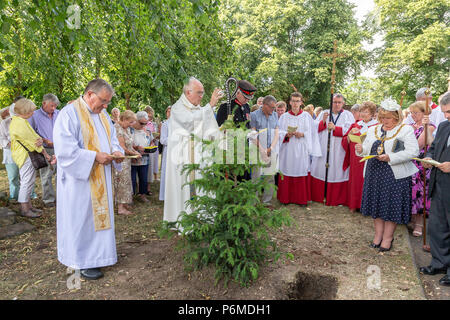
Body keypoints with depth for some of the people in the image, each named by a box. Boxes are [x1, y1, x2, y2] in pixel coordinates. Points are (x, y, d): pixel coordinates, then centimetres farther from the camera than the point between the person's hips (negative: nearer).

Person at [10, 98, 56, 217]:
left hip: (28, 155, 11)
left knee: (28, 182, 15)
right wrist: (47, 155, -12)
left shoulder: (19, 121, 16)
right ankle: (24, 209, 3)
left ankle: (29, 206, 23)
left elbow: (33, 137, 12)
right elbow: (32, 141, -16)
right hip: (25, 155, -11)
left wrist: (40, 139, -13)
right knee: (27, 182, -5)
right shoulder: (20, 123, -17)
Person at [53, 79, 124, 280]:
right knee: (82, 218, 2)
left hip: (100, 178, 8)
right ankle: (82, 262, 17)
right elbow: (64, 149, -21)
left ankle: (97, 254, 28)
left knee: (100, 214, 14)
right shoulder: (69, 114, -14)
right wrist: (94, 156, -22)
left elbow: (112, 139, 18)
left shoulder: (102, 115, 11)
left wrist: (116, 152, -3)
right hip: (79, 179, -8)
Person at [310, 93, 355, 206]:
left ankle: (338, 199, 9)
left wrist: (335, 128, -16)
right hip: (323, 149, 2)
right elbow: (315, 128, 4)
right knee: (321, 171, 1)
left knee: (338, 174, -2)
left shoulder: (348, 115, 8)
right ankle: (319, 196, 13)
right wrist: (323, 121, -13)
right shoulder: (323, 113, 13)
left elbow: (350, 130, -6)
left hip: (339, 151, -2)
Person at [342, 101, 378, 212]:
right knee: (354, 181, 5)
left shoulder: (377, 127, 2)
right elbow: (345, 142, 9)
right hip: (355, 159, 4)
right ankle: (354, 205, 16)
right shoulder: (355, 125, 14)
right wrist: (350, 133, -9)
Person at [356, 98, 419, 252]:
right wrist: (361, 149, -9)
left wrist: (390, 157, -22)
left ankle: (388, 237, 17)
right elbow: (368, 149, 15)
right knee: (376, 203, 10)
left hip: (394, 175, -5)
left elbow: (413, 152, -13)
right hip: (374, 173, 5)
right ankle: (378, 234, 24)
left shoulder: (406, 130, -4)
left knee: (392, 205, 2)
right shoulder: (373, 129, 12)